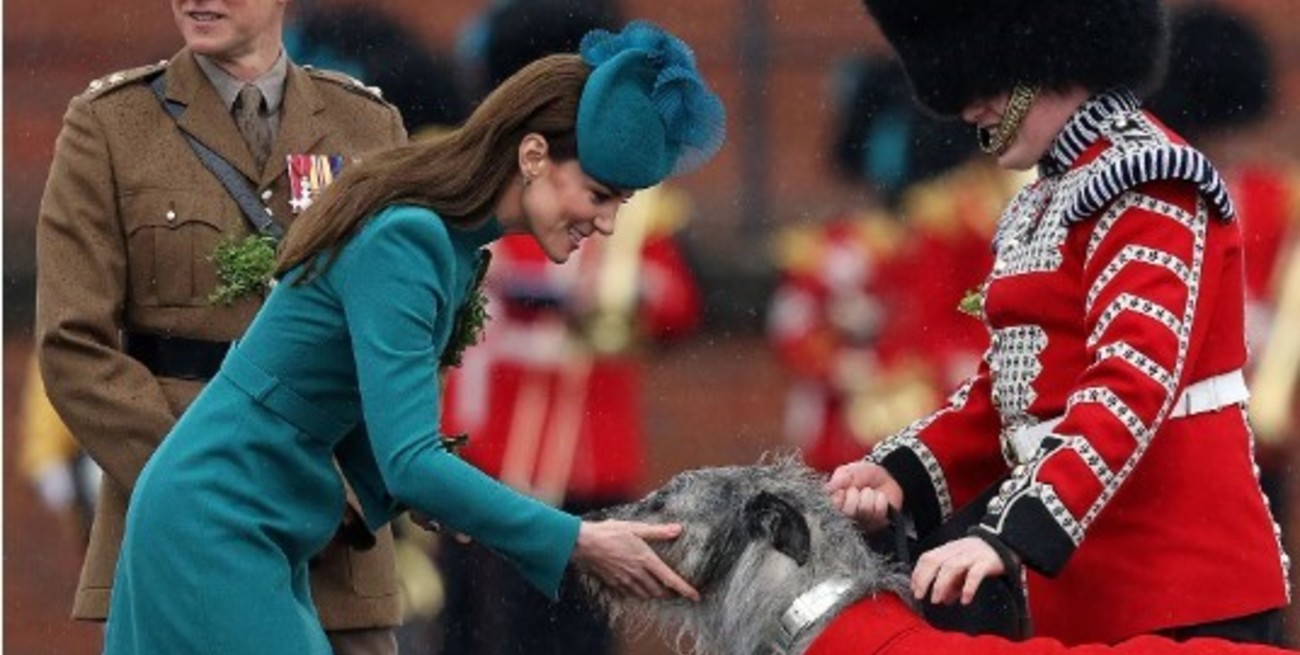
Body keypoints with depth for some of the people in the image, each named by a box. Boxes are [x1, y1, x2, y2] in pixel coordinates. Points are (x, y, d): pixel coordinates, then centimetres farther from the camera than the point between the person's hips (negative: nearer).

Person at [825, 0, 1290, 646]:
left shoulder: (1143, 185, -13)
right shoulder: (1042, 205, 18)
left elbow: (1135, 384, -24)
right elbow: (1012, 387, 17)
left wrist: (1011, 534, -34)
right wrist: (902, 474, -1)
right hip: (1082, 590, 9)